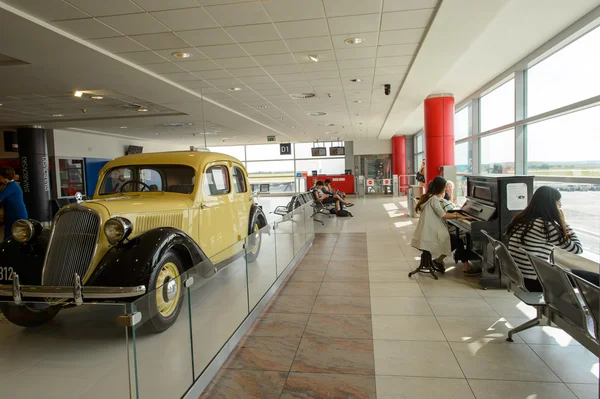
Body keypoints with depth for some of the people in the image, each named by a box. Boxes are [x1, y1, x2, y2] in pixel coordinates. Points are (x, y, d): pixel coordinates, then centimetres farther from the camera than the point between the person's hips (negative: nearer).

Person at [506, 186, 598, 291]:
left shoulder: (520, 220, 6)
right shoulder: (547, 226, -17)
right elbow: (578, 248, -7)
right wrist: (563, 223, 0)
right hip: (534, 284, -9)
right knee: (595, 278, 4)